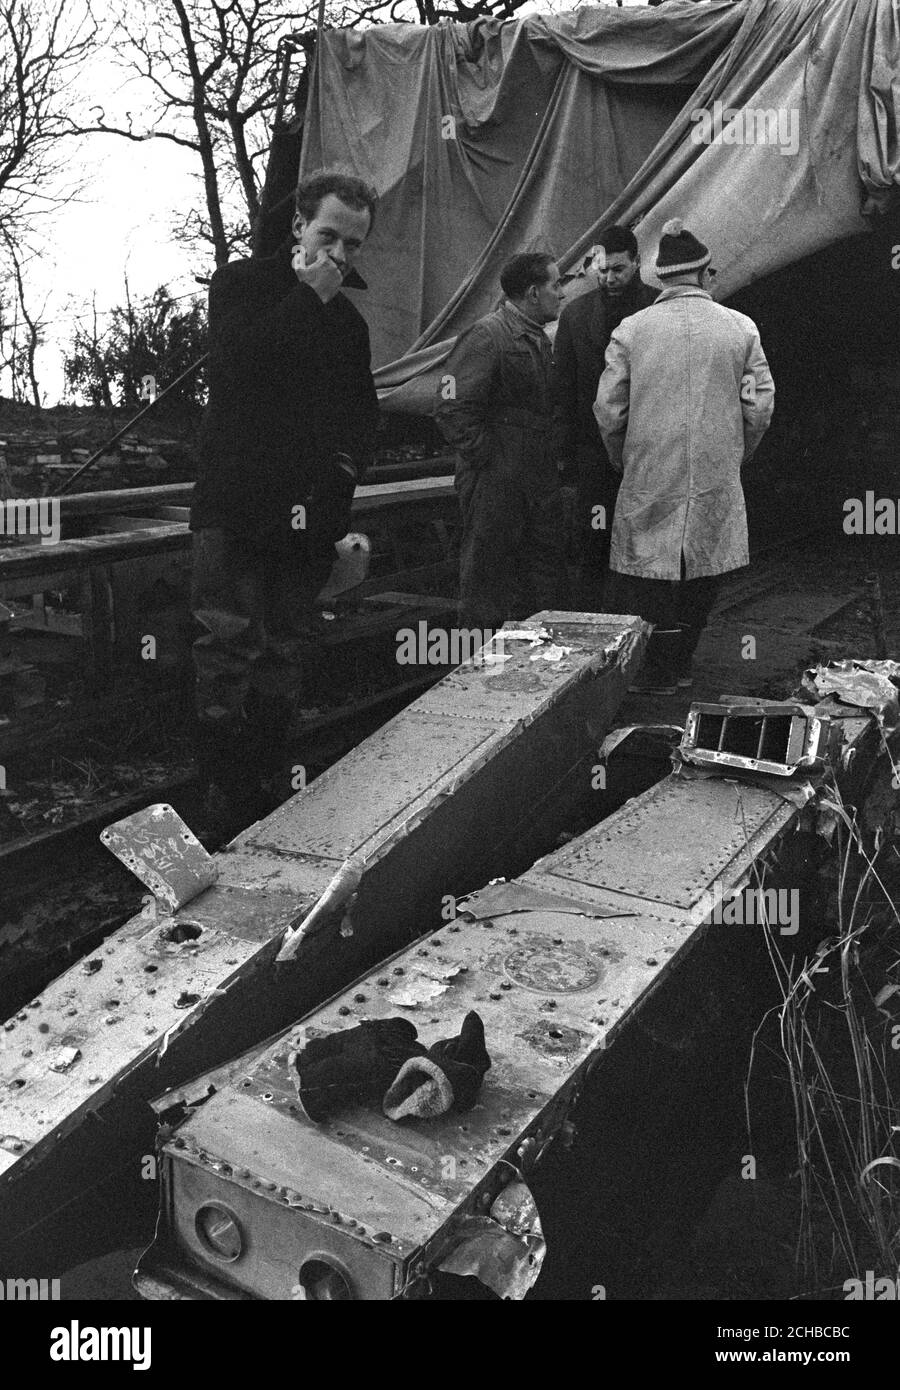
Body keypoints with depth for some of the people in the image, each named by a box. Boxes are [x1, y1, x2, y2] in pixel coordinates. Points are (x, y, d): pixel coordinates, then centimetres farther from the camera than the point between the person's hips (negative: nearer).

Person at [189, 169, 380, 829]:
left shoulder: (348, 319, 18)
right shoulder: (241, 283, 3)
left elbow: (364, 411, 25)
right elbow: (233, 362, -16)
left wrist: (348, 461, 6)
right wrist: (309, 297, -12)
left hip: (310, 509, 5)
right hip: (236, 504, -5)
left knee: (284, 653, 8)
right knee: (230, 647, -9)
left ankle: (270, 786, 15)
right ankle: (224, 794, -4)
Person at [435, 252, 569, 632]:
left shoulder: (537, 338, 17)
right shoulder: (486, 336, -12)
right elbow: (453, 409, -18)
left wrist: (551, 461, 13)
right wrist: (484, 457, -16)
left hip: (539, 481, 9)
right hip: (495, 483, -9)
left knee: (547, 568, 13)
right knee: (488, 573, 0)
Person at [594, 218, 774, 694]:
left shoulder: (631, 329, -2)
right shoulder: (740, 328, 0)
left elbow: (608, 409, -2)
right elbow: (760, 405, 1)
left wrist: (622, 460, 14)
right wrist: (735, 457, 15)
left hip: (649, 477, -1)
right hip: (718, 479, 1)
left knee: (647, 575, 6)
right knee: (702, 577, 13)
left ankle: (652, 672, 8)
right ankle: (678, 665, 21)